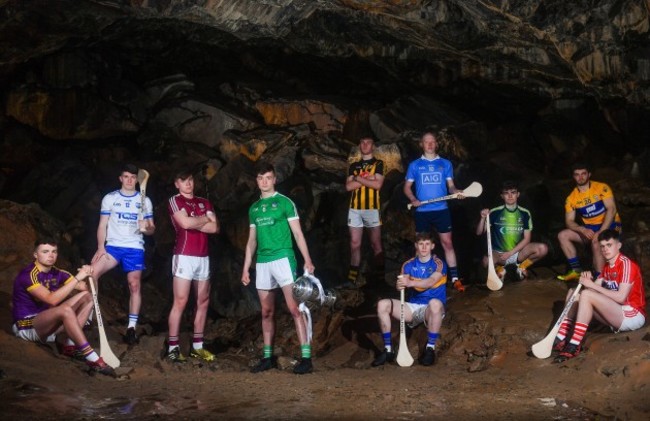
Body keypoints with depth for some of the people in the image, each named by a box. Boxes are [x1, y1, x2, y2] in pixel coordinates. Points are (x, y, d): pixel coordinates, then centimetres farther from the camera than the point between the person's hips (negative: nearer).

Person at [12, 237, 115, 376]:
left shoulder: (57, 273, 3)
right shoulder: (28, 275, -19)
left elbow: (87, 288, 4)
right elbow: (52, 300, -32)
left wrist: (89, 275, -18)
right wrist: (77, 277, -30)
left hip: (47, 323, 8)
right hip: (27, 327, -8)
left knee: (87, 297, -2)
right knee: (65, 310, -35)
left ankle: (70, 346, -12)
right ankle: (93, 359, -38)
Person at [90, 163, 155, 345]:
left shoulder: (144, 201, 10)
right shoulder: (109, 198, 8)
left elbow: (151, 229, 10)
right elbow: (102, 224, 6)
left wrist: (147, 228, -14)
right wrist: (100, 247, -7)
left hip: (135, 248, 0)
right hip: (113, 246, 0)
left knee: (134, 285, -3)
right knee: (92, 272, -21)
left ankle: (131, 328, 2)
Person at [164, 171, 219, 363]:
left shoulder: (204, 202, 15)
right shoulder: (175, 200, 1)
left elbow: (215, 228, 2)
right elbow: (185, 223, -16)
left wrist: (194, 223, -8)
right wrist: (205, 219, -1)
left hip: (203, 257, 6)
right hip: (184, 256, -6)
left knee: (203, 301, 7)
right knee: (180, 301, -9)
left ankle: (197, 346, 14)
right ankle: (173, 347, -6)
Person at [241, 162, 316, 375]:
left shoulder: (284, 202, 0)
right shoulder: (254, 208, 16)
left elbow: (297, 233, -4)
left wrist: (307, 260, -13)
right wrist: (246, 268, 15)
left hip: (283, 258, -6)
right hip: (262, 263, 6)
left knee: (294, 308, -11)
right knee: (267, 312, 9)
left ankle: (306, 357, -12)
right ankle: (268, 357, 16)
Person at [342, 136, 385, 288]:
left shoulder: (378, 164, 5)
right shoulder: (354, 166, 15)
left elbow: (377, 184, -10)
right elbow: (349, 186, 1)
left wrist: (358, 178, -4)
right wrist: (368, 179, -7)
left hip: (372, 208, -3)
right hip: (355, 208, 3)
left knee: (376, 244, 0)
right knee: (354, 244, 1)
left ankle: (381, 278, 2)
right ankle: (352, 279, 1)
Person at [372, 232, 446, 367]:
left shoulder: (438, 264, -4)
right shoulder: (408, 265, 8)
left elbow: (431, 282, -24)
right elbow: (403, 282, -8)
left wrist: (410, 283, -42)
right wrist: (400, 284, -33)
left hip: (430, 310, -4)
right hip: (412, 306, 4)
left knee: (435, 303, -39)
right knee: (382, 305, -17)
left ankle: (430, 348, -25)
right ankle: (388, 349, -9)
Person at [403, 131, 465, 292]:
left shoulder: (445, 164, 8)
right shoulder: (415, 165, 6)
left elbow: (450, 185, 7)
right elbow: (407, 187, 7)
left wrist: (456, 191, -16)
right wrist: (413, 199, -12)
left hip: (441, 210, 0)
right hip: (422, 211, 0)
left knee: (447, 243, -1)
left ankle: (455, 278, 1)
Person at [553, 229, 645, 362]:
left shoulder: (626, 264, -13)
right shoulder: (607, 266, 13)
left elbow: (621, 297, -22)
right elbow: (595, 289, 8)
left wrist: (592, 284, -19)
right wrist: (588, 280, -14)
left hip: (633, 315, -9)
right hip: (616, 315, 9)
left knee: (586, 294, -26)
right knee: (574, 292, 2)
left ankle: (574, 346, -28)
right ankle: (560, 339, -11)